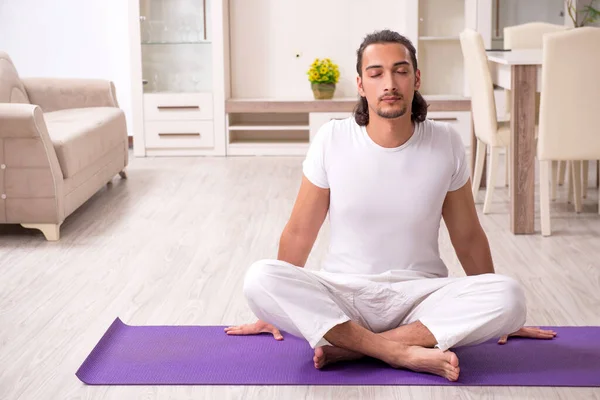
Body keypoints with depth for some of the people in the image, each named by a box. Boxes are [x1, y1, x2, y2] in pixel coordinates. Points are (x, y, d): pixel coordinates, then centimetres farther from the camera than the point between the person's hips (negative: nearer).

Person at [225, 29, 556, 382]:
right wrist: (275, 310, 10)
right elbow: (299, 233, 4)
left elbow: (467, 237, 8)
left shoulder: (446, 144, -4)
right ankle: (406, 352, -29)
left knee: (509, 295, -28)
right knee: (259, 279, -29)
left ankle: (350, 348, -24)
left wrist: (498, 316, 15)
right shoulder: (332, 140, -6)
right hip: (342, 294, -1)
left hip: (421, 295, 1)